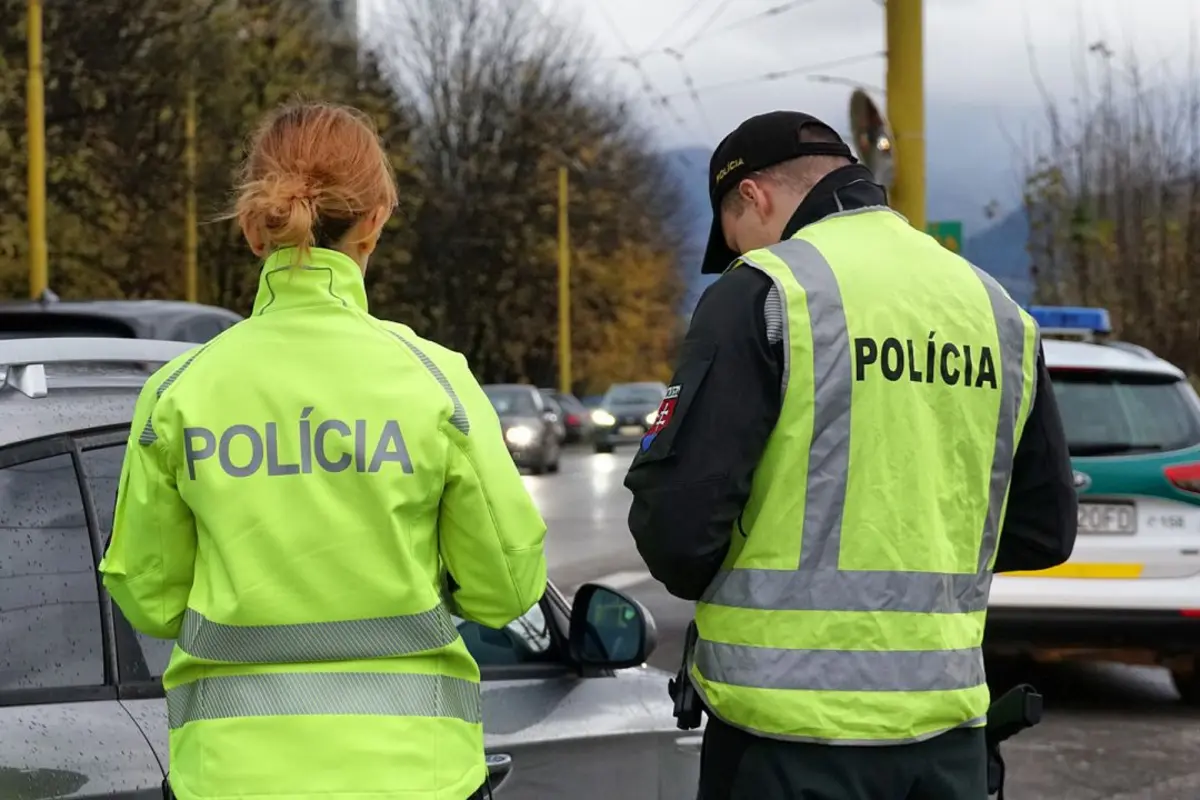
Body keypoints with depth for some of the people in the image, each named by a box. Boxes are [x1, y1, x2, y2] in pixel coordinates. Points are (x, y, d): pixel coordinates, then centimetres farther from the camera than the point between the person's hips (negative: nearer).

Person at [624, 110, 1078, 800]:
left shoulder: (764, 291, -9)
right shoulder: (997, 309, 10)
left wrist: (705, 580, 7)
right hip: (946, 722, 5)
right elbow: (1045, 528, 16)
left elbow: (677, 517, -13)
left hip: (793, 725, -5)